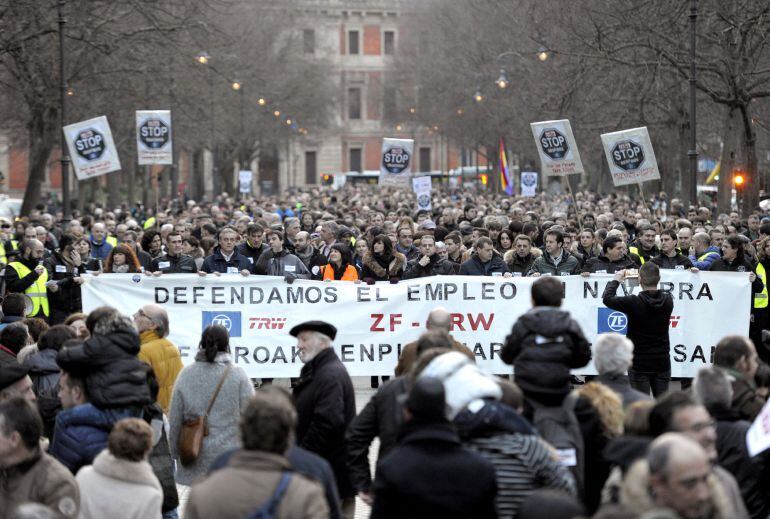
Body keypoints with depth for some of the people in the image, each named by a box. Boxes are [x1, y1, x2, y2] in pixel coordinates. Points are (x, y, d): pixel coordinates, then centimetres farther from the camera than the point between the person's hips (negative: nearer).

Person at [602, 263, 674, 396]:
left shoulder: (634, 303, -19)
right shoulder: (668, 301, -6)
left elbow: (607, 298, -7)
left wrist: (616, 280, 8)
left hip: (639, 364, -4)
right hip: (662, 363, 4)